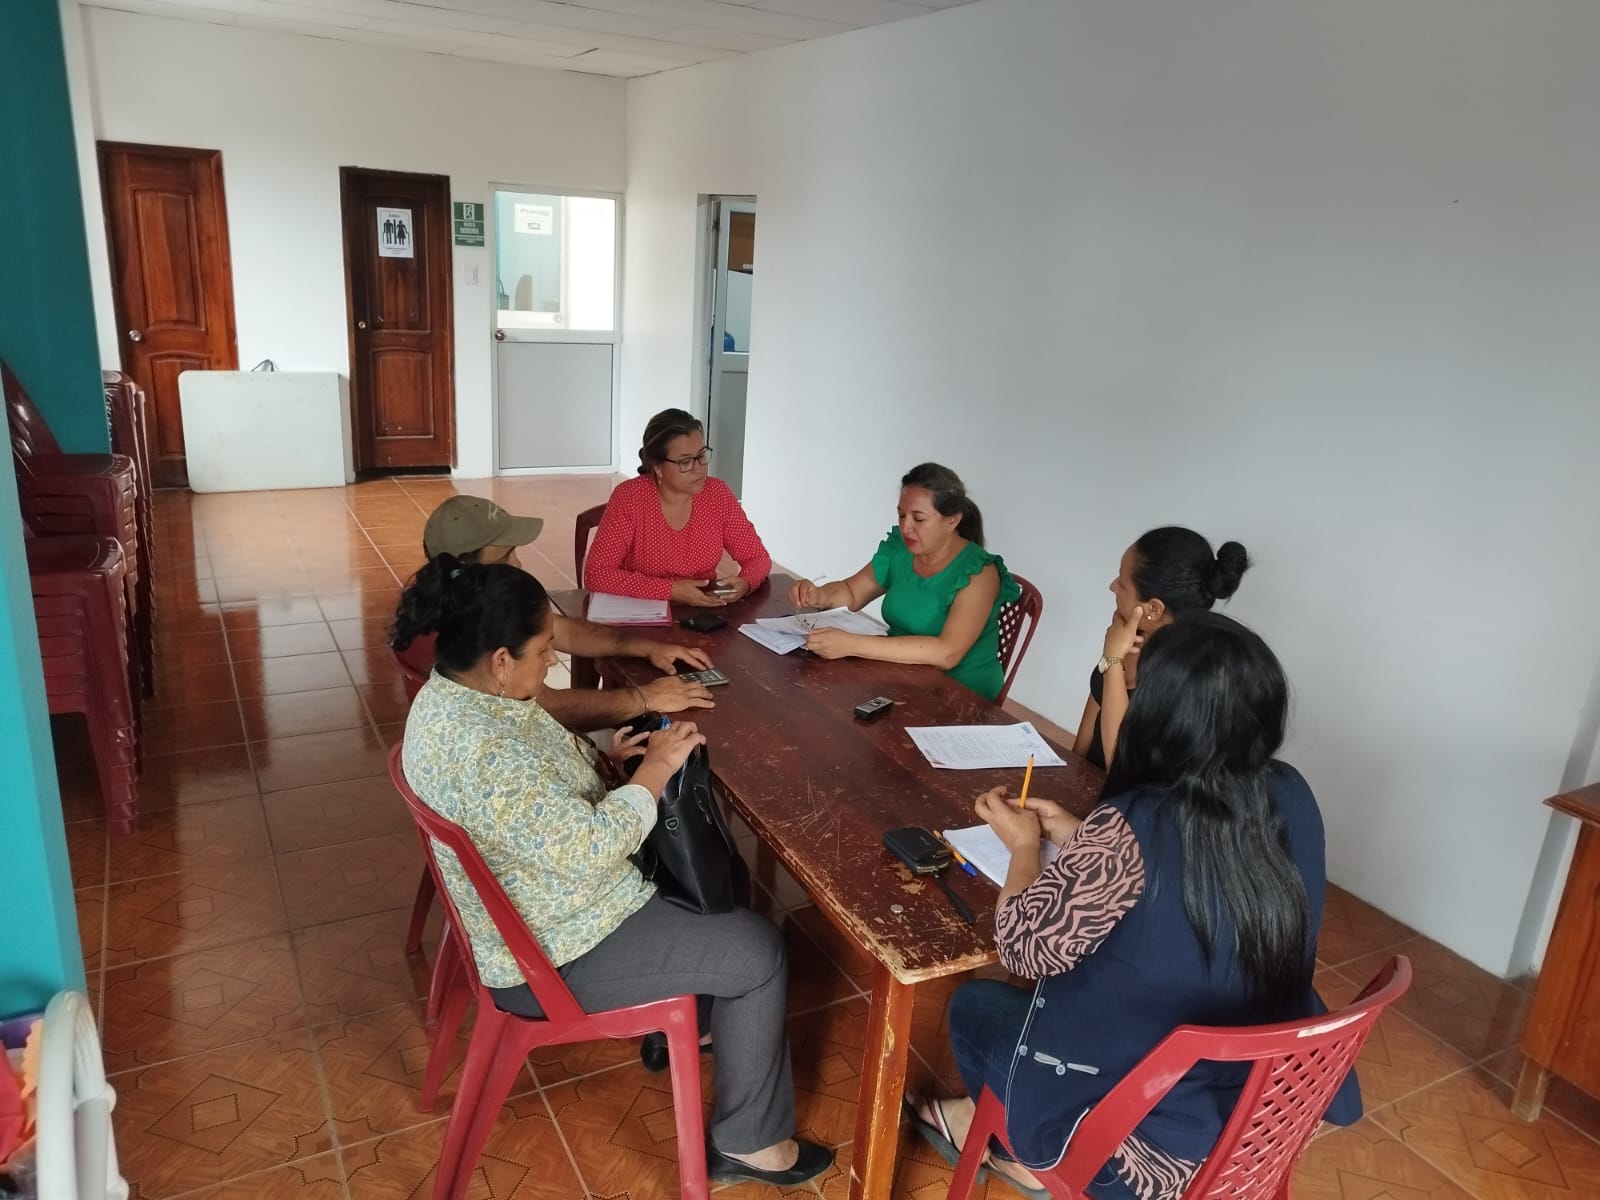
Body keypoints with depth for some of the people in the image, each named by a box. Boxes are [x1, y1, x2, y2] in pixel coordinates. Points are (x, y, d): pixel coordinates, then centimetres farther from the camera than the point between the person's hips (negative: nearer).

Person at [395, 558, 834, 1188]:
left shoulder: (454, 691, -3)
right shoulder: (483, 751, -35)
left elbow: (542, 777, 11)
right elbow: (589, 849, -32)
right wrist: (655, 767, -21)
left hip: (537, 899, 10)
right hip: (552, 953, -10)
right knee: (759, 952, -3)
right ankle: (747, 1142, 14)